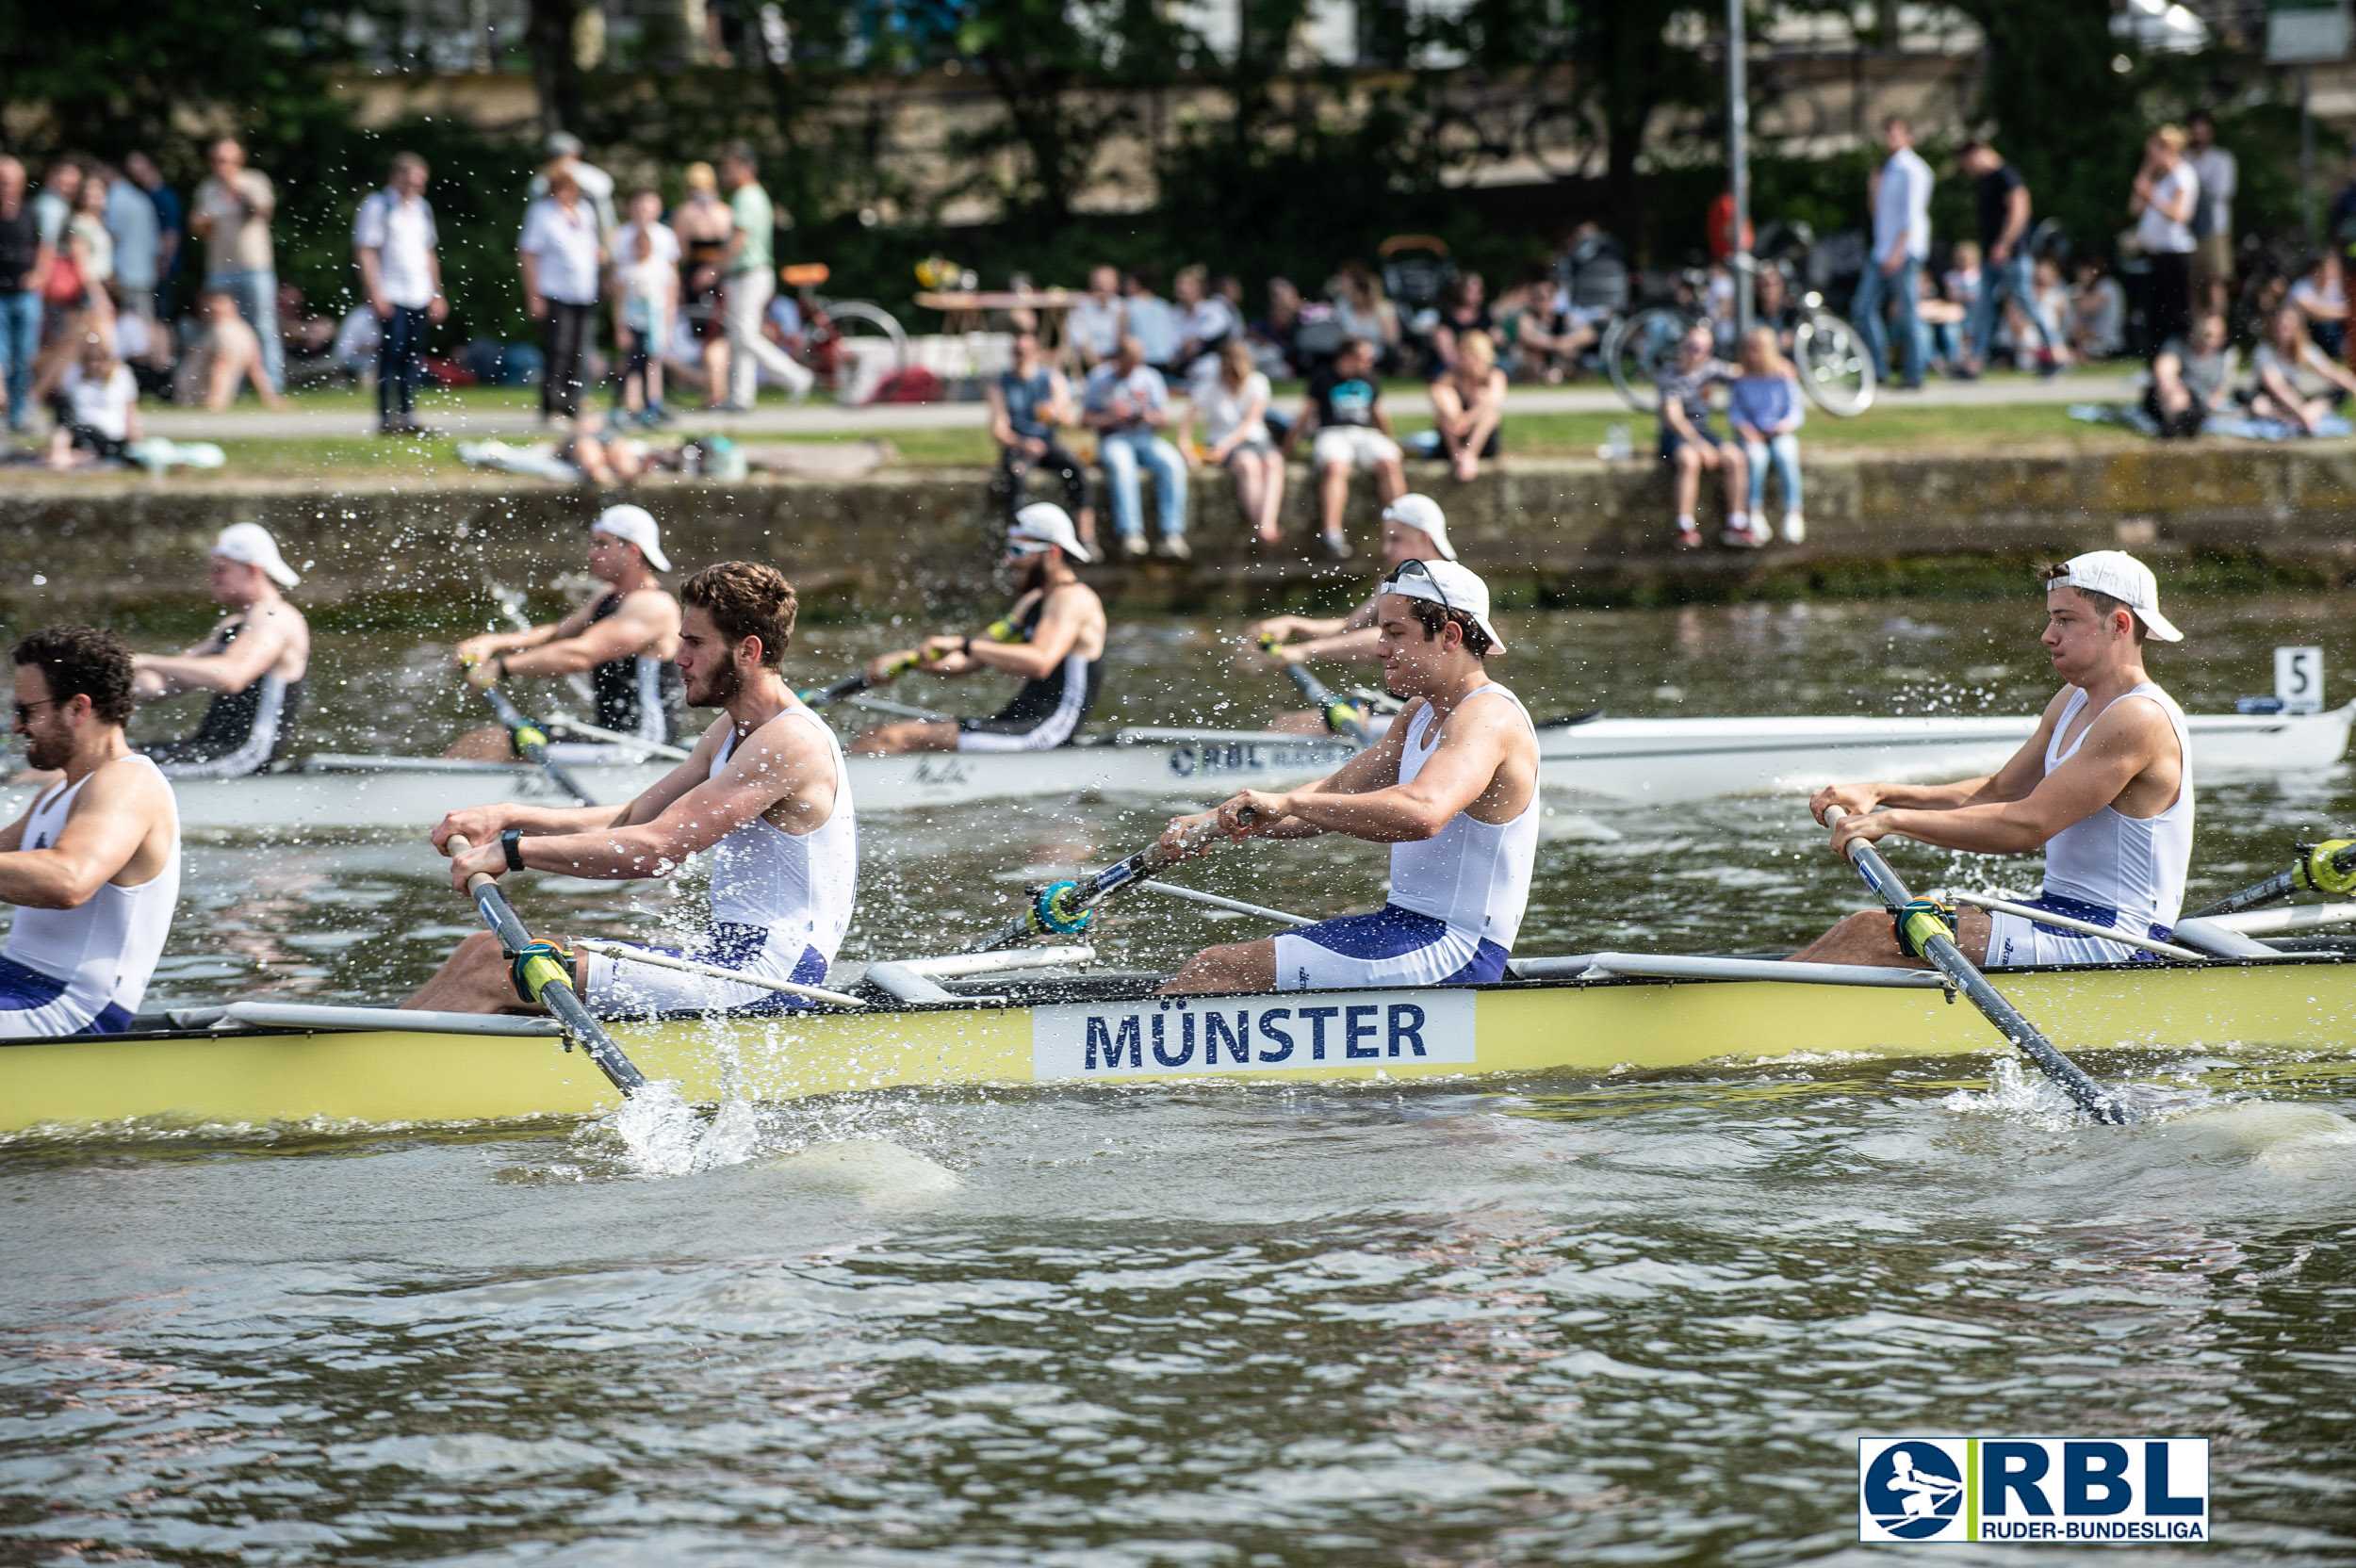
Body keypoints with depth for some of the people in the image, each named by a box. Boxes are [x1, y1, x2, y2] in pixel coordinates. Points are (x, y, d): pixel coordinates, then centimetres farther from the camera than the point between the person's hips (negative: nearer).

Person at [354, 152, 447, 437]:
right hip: (391, 297, -6)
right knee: (391, 355, -8)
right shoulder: (378, 206, -4)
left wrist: (437, 294, 17)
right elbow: (364, 251, -7)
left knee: (413, 357, 4)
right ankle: (386, 418, -5)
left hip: (420, 296, 6)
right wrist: (376, 293, -13)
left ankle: (408, 416, 8)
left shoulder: (422, 208, 16)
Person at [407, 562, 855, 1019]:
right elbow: (630, 821, 17)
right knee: (486, 949, 6)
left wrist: (513, 849, -19)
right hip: (729, 961, 10)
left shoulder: (790, 742, -17)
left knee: (496, 967, -16)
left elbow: (657, 849, -23)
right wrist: (507, 818, 3)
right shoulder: (732, 732, 16)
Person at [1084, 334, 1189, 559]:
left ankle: (1172, 534, -32)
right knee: (1121, 465, -38)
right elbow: (1085, 418, 3)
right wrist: (1111, 418, -14)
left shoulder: (1150, 377, 11)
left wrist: (1151, 417, -14)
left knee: (1172, 463, -29)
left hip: (1146, 438, 3)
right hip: (1113, 438, -3)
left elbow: (1165, 419, 10)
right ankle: (1131, 534, -44)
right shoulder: (1100, 377, 5)